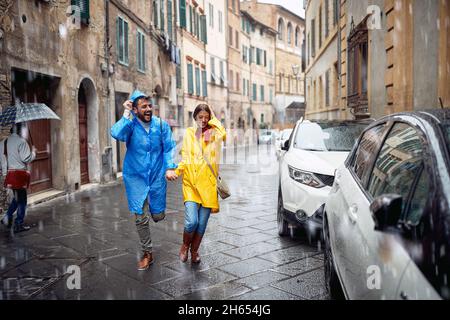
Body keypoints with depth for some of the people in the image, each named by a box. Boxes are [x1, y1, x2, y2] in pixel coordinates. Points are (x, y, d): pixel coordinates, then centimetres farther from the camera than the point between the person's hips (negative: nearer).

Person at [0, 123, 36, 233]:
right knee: (22, 199, 3)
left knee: (17, 197, 24)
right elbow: (26, 158, -17)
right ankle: (19, 224, 7)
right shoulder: (21, 141, -14)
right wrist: (33, 151, 1)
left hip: (9, 174, 7)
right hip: (20, 174, -7)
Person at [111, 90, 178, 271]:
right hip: (136, 178, -1)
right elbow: (116, 134, -30)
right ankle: (147, 254, 20)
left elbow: (169, 148, 0)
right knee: (141, 218, 1)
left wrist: (169, 167, -12)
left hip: (157, 176, 2)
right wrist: (126, 115, -27)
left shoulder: (161, 125, -3)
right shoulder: (130, 125, -9)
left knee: (158, 216, 9)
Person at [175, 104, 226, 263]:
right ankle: (185, 245, 16)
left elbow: (223, 135, -20)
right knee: (192, 221, -13)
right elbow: (185, 157, 10)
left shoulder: (213, 132, 5)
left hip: (208, 182, 0)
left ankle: (194, 250, 30)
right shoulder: (189, 133, 9)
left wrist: (213, 119, -8)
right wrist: (176, 170, -6)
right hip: (190, 181, 0)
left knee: (202, 223, 7)